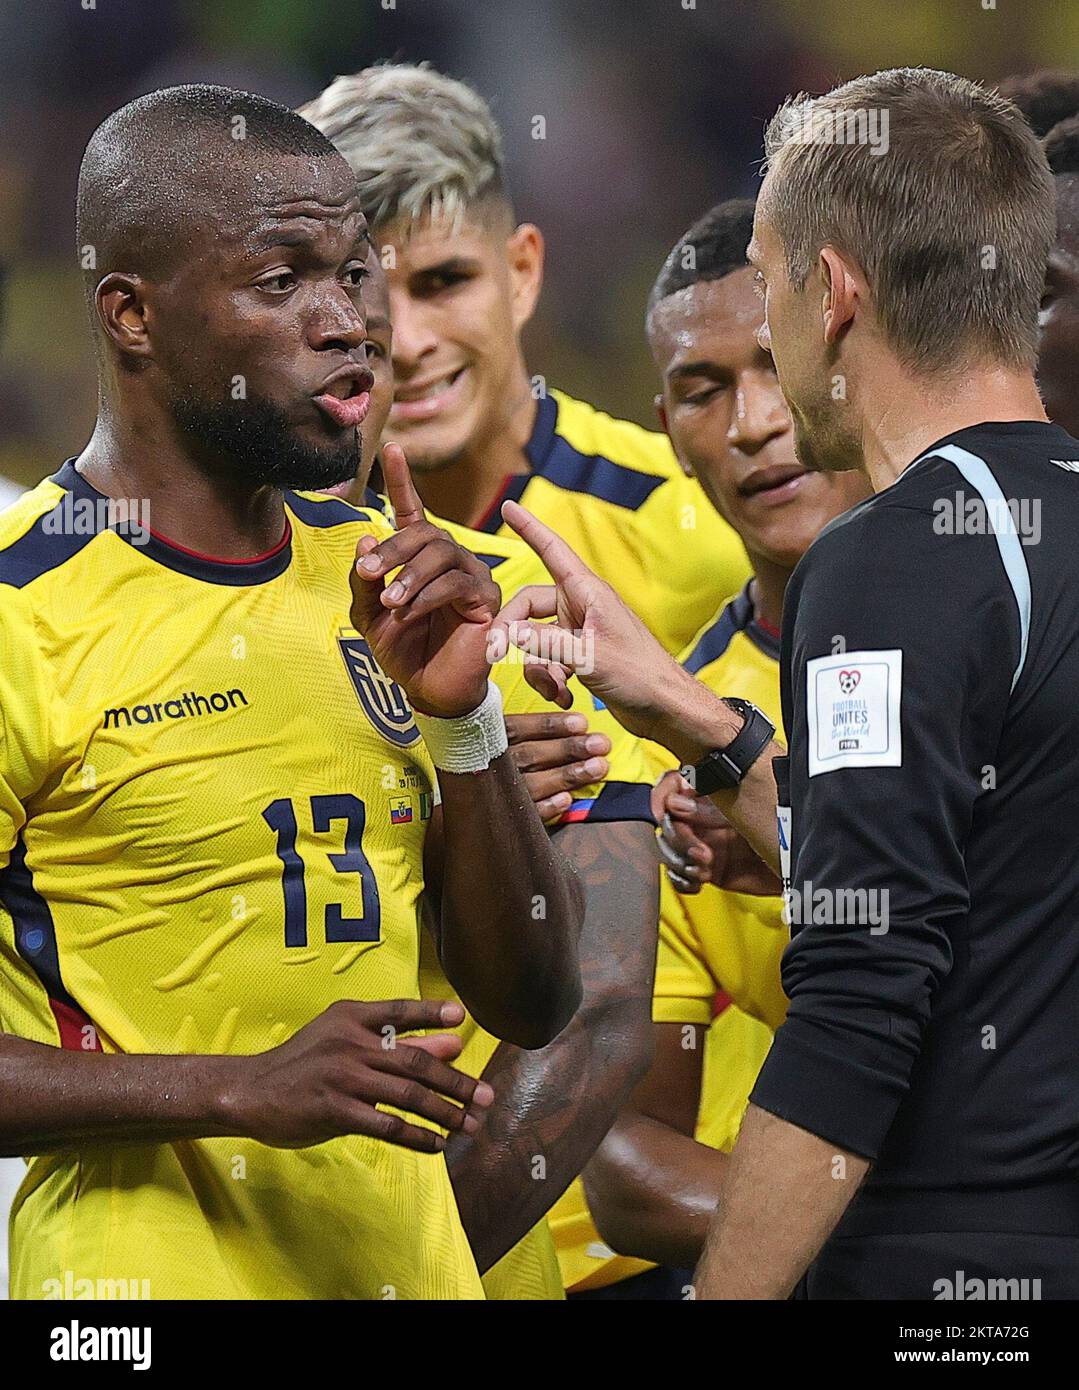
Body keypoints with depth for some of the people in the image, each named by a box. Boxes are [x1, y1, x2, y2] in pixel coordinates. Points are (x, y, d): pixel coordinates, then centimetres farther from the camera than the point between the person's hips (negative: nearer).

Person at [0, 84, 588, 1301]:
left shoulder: (372, 577, 8)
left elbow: (531, 1005, 9)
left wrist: (462, 716, -6)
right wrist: (242, 1088, -24)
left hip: (416, 1266, 6)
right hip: (146, 1272, -6)